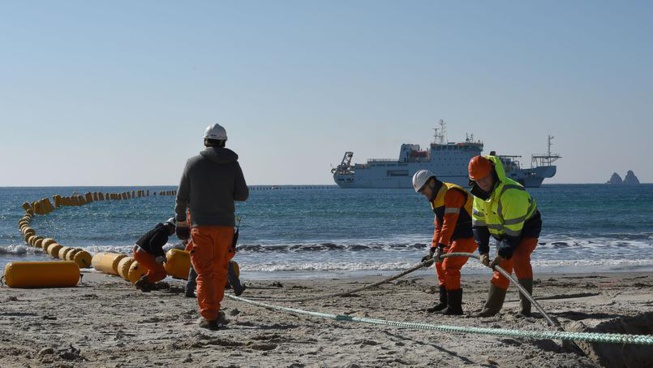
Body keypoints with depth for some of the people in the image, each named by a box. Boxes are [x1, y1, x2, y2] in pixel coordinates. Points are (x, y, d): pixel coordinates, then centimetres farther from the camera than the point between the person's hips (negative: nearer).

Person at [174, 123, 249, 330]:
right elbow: (243, 195, -1)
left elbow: (181, 196, 2)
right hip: (225, 225, 2)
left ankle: (209, 317, -9)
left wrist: (180, 220, 16)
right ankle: (214, 311, 24)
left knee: (204, 272, -1)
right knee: (220, 270, 16)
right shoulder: (232, 164, 0)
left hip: (200, 225, -2)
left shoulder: (193, 163, -2)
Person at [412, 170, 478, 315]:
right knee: (440, 265, 15)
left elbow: (449, 223, -26)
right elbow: (439, 227, 19)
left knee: (449, 266, -16)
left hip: (469, 235, -11)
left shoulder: (451, 193, -18)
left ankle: (454, 307, -11)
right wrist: (432, 250, 12)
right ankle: (445, 303, 23)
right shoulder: (436, 199, 16)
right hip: (458, 236, 11)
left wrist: (441, 247, -30)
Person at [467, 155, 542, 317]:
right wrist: (483, 251, -10)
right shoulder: (479, 194, -8)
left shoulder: (511, 193, -35)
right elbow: (479, 223, -2)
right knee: (502, 266, 10)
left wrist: (502, 254, -29)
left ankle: (525, 307, -27)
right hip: (503, 231, 8)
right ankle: (492, 307, 20)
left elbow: (513, 231, -33)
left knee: (519, 259, -28)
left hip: (526, 227, -8)